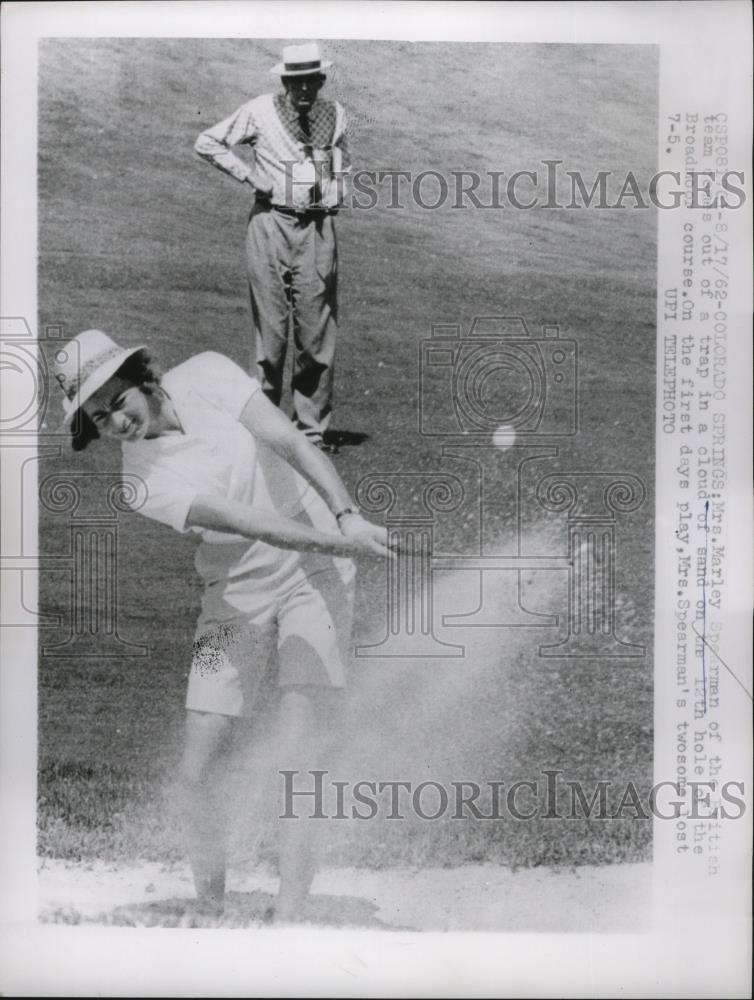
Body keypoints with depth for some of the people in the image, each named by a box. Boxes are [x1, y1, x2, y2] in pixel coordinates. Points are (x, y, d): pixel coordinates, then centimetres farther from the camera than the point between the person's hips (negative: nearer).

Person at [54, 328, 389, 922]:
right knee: (200, 770, -3)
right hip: (237, 597, 1)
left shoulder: (205, 376, -6)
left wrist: (347, 516, -23)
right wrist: (340, 542, -35)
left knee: (301, 761, -10)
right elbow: (242, 522, -25)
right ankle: (210, 912, 15)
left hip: (316, 572, 0)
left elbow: (292, 444, -9)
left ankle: (288, 919, -8)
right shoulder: (141, 481, -12)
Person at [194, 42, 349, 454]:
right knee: (270, 330, -1)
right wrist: (248, 174, -4)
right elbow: (206, 142, 6)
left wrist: (334, 198, 6)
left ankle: (312, 428, 9)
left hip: (317, 228, 3)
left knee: (317, 334, 1)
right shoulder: (260, 111, -1)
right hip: (270, 224, -2)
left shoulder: (335, 114, 9)